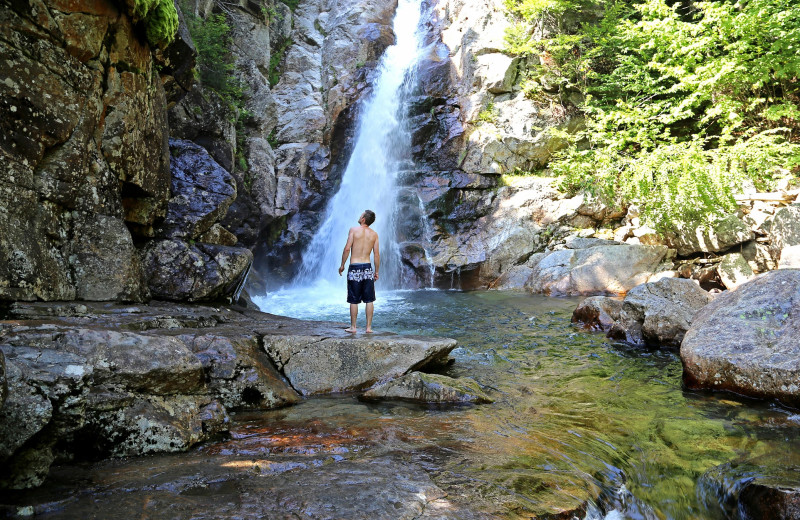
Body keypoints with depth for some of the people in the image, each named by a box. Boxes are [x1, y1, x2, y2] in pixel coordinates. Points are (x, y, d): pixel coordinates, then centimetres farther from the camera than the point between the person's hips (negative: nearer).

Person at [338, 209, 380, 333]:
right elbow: (377, 254, 3)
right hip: (367, 267, 3)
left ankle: (353, 327, 10)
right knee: (369, 300, 7)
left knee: (354, 301, 4)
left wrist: (342, 265, 1)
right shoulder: (374, 234, 5)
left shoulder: (354, 230, -4)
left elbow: (347, 249, -10)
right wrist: (377, 271, 11)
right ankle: (369, 327, 10)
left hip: (354, 268, -2)